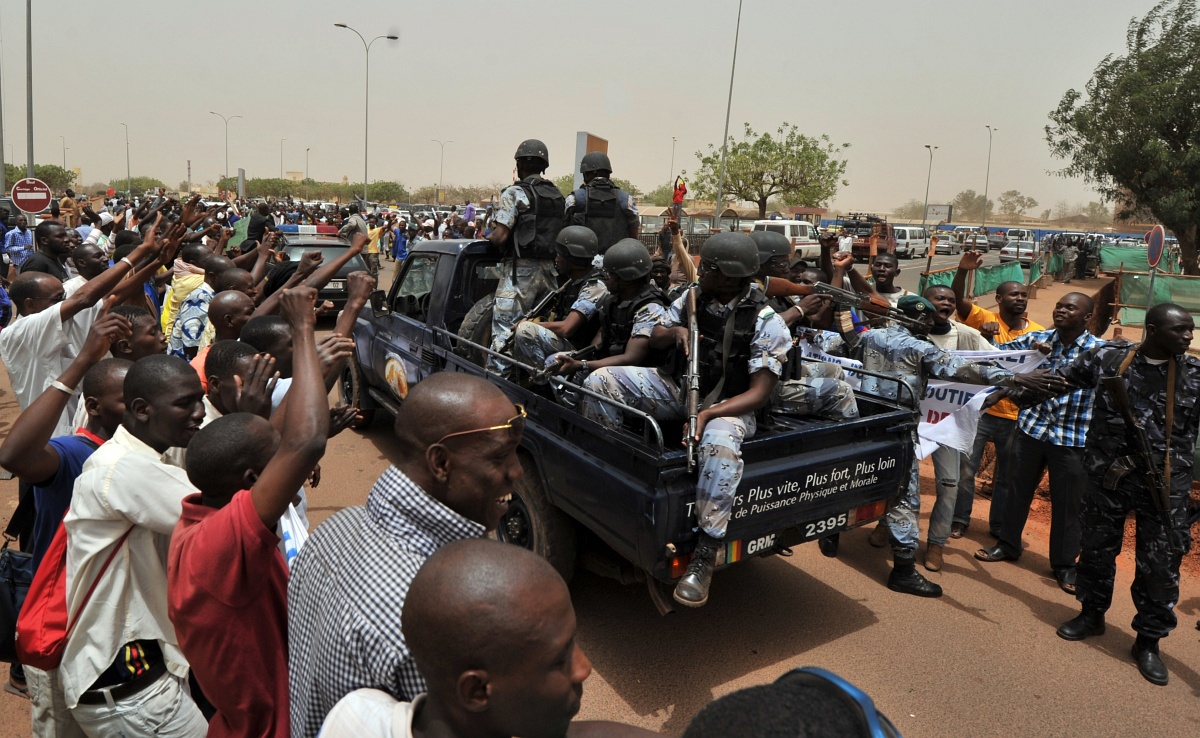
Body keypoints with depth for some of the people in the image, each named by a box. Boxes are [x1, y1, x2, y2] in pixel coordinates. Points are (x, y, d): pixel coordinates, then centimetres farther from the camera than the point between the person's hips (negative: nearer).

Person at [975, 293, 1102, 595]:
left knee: (1067, 502, 5)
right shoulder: (1037, 339, 4)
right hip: (1031, 428, 3)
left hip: (1072, 438, -3)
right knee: (1018, 490, 13)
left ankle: (1064, 564, 22)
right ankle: (1007, 545, 30)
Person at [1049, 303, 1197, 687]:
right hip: (1106, 475, 1)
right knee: (1096, 549, 15)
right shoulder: (1107, 358, -3)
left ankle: (1149, 641, 24)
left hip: (1164, 483, 0)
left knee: (1160, 564, 4)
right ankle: (1092, 613, 37)